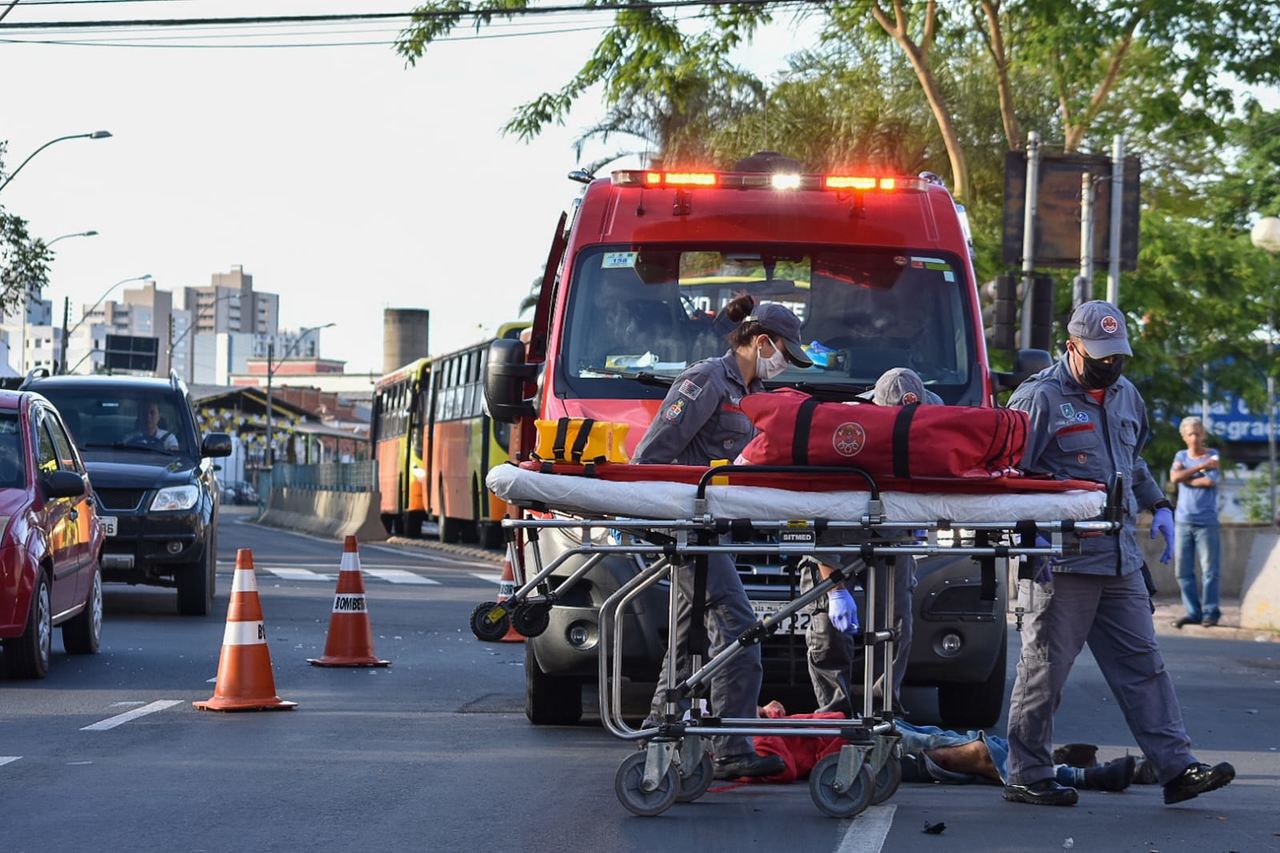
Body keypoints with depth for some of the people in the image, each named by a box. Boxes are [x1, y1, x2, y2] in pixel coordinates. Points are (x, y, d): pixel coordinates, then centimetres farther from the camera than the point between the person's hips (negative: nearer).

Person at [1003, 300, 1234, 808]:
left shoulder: (1125, 395, 16)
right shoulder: (1041, 397, -7)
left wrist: (1157, 505, 18)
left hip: (1120, 558, 7)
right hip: (1064, 560, -7)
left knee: (1142, 662, 5)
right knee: (1045, 666, -2)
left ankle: (1177, 768, 5)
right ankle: (1026, 777, 6)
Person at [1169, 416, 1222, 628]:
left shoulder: (1213, 455, 3)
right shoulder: (1181, 456, 13)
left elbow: (1210, 481, -13)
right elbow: (1174, 477, -6)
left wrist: (1185, 478, -4)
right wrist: (1201, 467, -12)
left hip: (1206, 522, -4)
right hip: (1183, 521, 4)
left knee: (1209, 569, -5)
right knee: (1183, 571, 1)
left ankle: (1210, 612, 2)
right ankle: (1192, 612, 7)